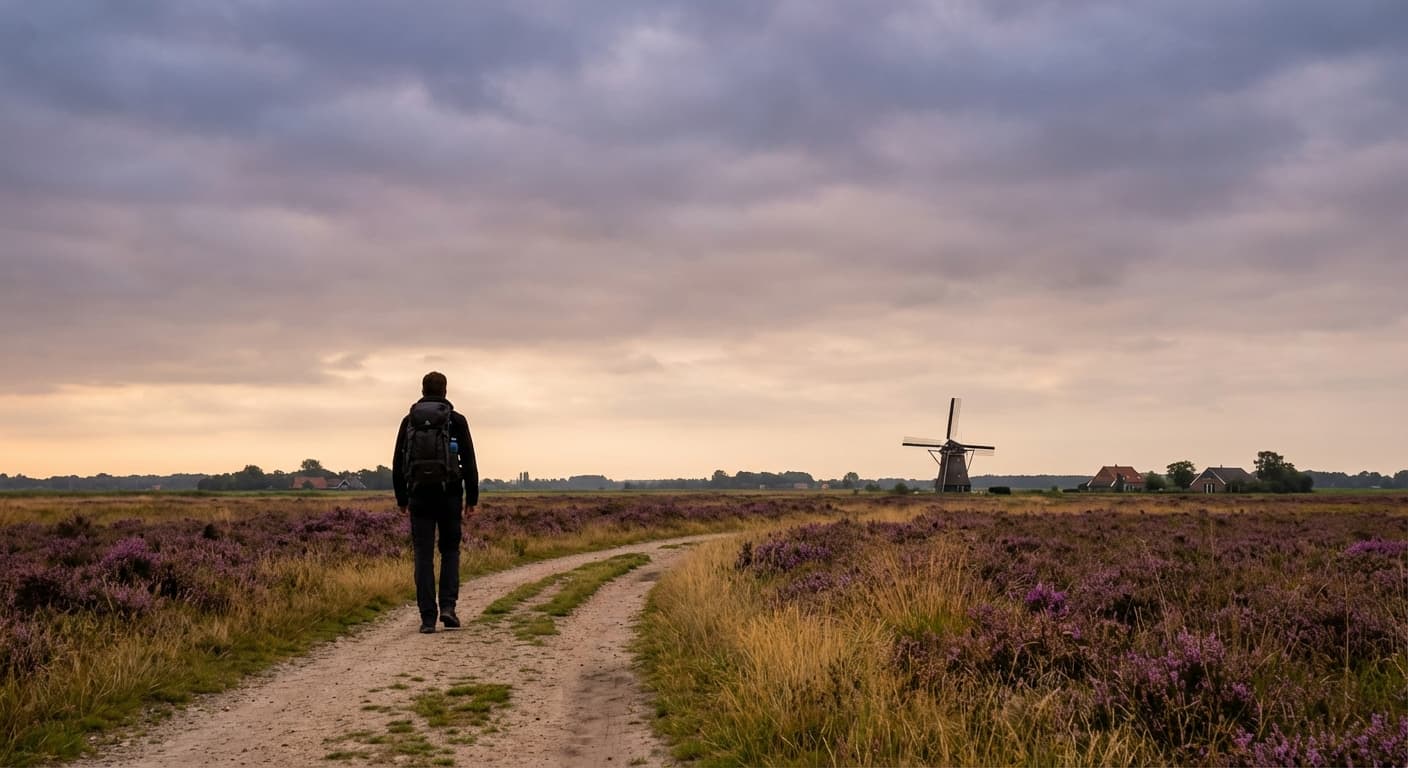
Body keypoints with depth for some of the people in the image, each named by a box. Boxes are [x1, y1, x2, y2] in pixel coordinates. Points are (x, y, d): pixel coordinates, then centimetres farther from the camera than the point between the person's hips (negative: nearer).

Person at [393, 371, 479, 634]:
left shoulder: (409, 421, 6)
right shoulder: (457, 420, 0)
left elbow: (398, 463, 7)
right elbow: (469, 461, -3)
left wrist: (401, 499, 14)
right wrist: (472, 498, 3)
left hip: (419, 495, 1)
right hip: (449, 494, -1)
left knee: (424, 557, 3)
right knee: (450, 551, 14)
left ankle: (428, 618, 0)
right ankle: (447, 606, -2)